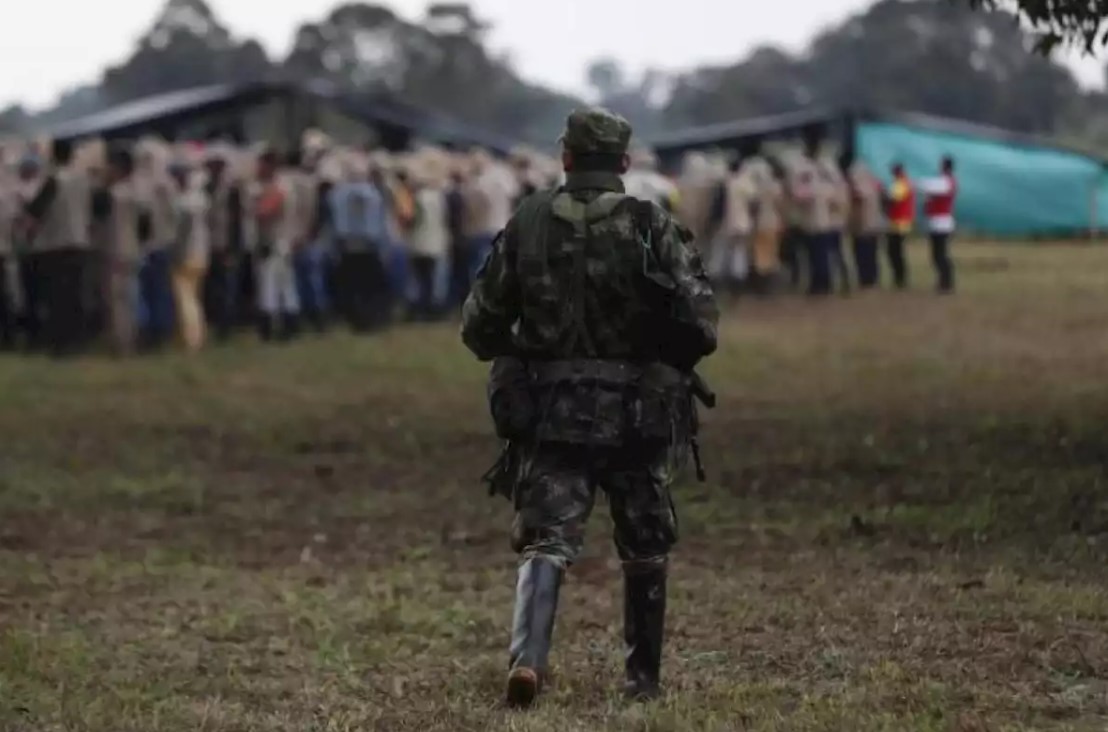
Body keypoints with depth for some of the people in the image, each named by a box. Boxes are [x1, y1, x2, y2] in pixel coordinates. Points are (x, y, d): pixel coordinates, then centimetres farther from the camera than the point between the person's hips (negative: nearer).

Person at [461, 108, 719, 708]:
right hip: (636, 413, -1)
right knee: (644, 553, 15)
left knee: (546, 541, 0)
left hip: (548, 412, 1)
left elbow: (479, 326, 4)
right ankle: (643, 676, 22)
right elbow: (701, 325, -11)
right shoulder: (653, 228, -7)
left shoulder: (527, 224, 0)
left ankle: (527, 657, -22)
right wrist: (668, 365, 9)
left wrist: (516, 359, 24)